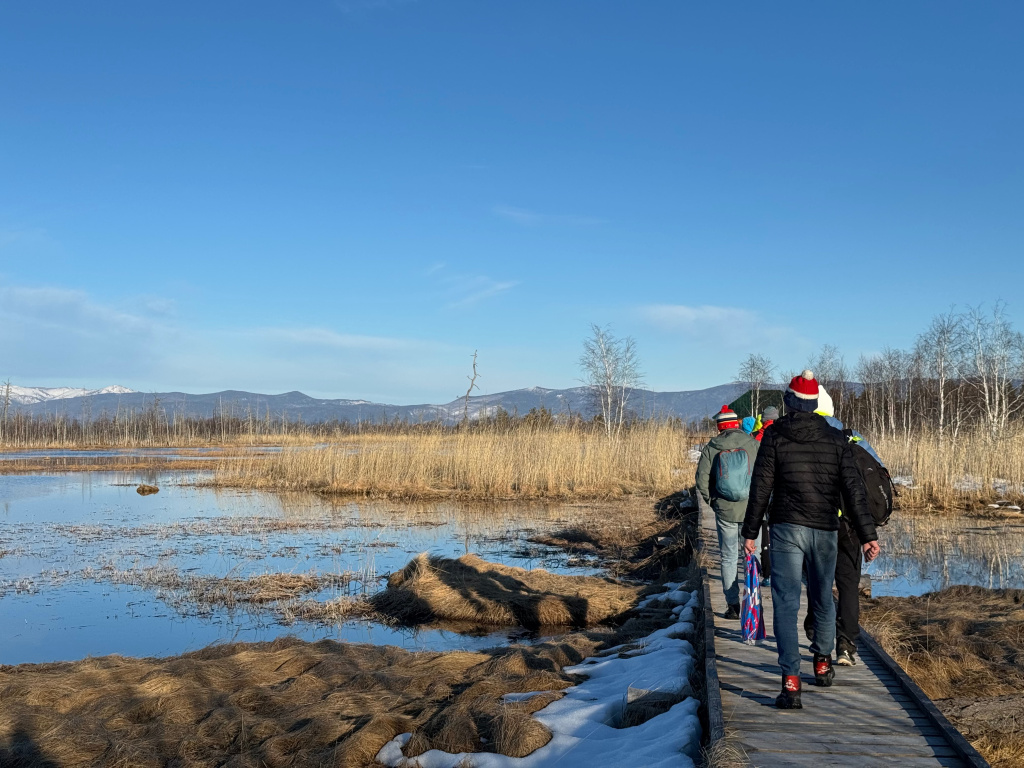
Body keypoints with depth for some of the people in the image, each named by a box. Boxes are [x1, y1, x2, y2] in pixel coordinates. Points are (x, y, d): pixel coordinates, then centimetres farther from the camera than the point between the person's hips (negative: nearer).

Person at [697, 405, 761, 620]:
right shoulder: (752, 443, -3)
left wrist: (712, 500, 9)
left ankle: (733, 605, 9)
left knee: (729, 558, 9)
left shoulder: (711, 447, -1)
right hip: (751, 510, 0)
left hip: (724, 511, 0)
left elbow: (702, 480, -5)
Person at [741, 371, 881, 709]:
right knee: (823, 599, 21)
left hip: (787, 529, -3)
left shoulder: (774, 435, -2)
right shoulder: (835, 439, 6)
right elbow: (854, 490, 0)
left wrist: (750, 531, 1)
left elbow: (760, 488, -5)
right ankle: (822, 663, 38)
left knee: (786, 604, -5)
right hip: (825, 531, 3)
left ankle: (791, 681, -15)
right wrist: (868, 535, 0)